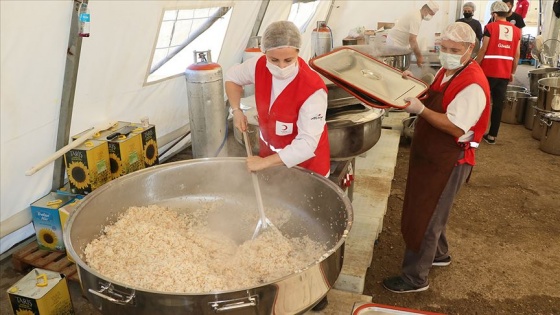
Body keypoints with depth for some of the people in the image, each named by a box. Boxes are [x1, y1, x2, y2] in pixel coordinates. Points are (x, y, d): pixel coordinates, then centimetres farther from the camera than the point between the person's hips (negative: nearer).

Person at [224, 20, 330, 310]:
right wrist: (237, 110, -3)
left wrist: (265, 162, -30)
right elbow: (233, 76, 10)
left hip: (304, 164, -6)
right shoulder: (260, 66, -14)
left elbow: (306, 145, -33)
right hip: (270, 154, 6)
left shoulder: (312, 89, -32)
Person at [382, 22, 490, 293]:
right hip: (430, 154, 9)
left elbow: (457, 128, -28)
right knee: (427, 210, 24)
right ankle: (438, 253, 46)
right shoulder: (446, 71, 6)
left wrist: (420, 110, -34)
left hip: (449, 161, -9)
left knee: (424, 218, 0)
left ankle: (415, 277, 16)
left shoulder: (473, 84, -23)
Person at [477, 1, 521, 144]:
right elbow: (516, 54, 8)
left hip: (489, 71, -4)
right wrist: (513, 72, 16)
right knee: (498, 104, 7)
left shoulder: (490, 27, -4)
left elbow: (483, 50, -9)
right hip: (505, 73, 4)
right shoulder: (516, 31, 9)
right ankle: (492, 135, 10)